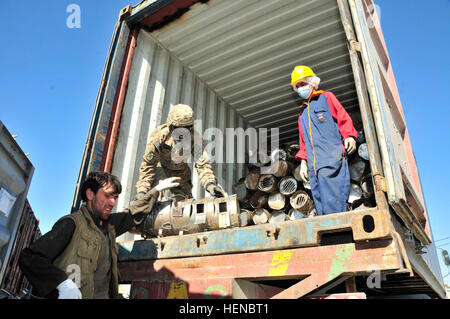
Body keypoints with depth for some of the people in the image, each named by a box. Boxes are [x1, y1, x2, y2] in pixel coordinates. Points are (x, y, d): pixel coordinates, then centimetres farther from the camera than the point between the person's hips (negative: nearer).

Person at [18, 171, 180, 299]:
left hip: (105, 295, 6)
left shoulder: (109, 224, 12)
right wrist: (62, 282, -22)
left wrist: (157, 189, 30)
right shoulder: (71, 224, -7)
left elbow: (134, 213, 26)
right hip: (74, 295, -6)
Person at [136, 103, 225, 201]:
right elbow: (148, 165, -28)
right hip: (161, 167, -2)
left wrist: (210, 184, -50)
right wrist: (142, 190, -37)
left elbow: (202, 164, -31)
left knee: (184, 199, 2)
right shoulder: (158, 136, -32)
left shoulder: (195, 138, -29)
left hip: (181, 170, 2)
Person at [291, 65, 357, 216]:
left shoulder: (326, 97, 15)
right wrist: (303, 160, 19)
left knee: (332, 203, -16)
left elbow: (344, 118, 5)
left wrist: (349, 136, -13)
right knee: (319, 201, -1)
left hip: (332, 158, -6)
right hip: (313, 163, 6)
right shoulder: (302, 111, 30)